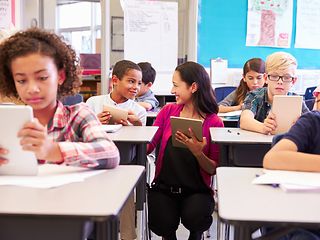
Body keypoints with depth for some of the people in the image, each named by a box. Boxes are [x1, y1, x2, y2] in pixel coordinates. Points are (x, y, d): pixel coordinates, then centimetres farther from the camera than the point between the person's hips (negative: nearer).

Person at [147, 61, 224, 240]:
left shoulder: (214, 123, -6)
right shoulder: (169, 111, 3)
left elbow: (214, 169, -5)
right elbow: (148, 147, 0)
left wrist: (198, 153, -23)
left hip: (196, 190, -1)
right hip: (164, 187, 2)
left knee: (194, 218, -29)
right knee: (163, 225, -24)